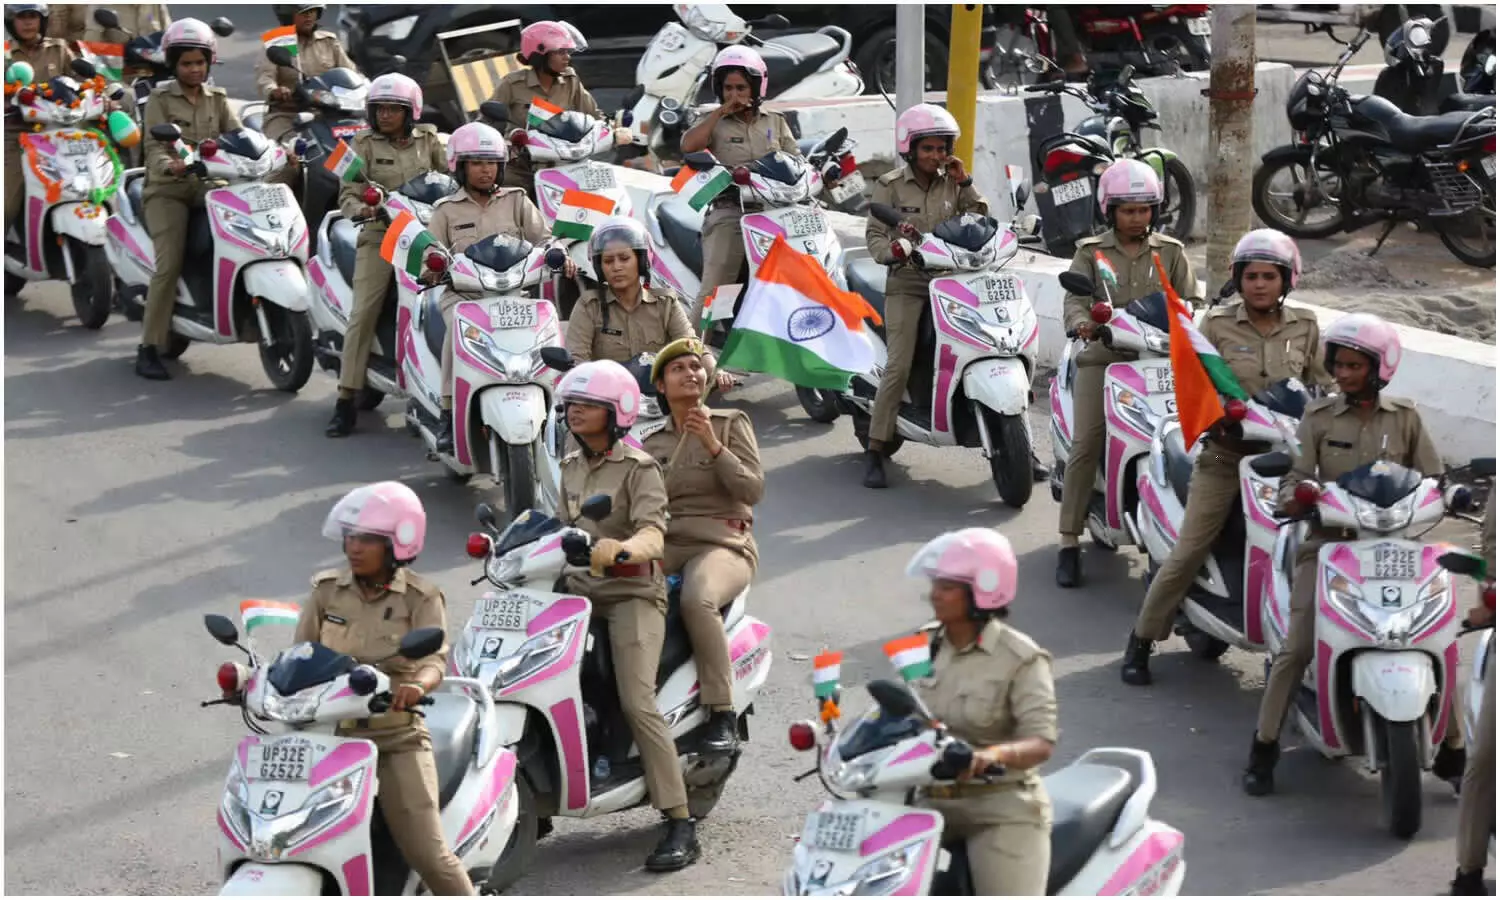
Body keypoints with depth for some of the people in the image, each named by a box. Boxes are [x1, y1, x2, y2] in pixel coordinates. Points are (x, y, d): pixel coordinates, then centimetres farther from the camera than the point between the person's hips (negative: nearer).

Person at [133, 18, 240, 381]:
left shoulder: (218, 99, 14)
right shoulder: (161, 98, 2)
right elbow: (153, 146, -10)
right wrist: (170, 165, -33)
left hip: (208, 185, 5)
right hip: (168, 189, -4)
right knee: (169, 264, -20)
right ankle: (148, 348, -18)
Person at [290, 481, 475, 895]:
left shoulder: (420, 597, -3)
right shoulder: (326, 590, 6)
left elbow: (434, 658, -17)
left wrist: (417, 685, -39)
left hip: (396, 739, -3)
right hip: (328, 735, 3)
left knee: (427, 853, -10)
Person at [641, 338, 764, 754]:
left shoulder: (731, 423, 11)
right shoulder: (652, 443, 22)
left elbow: (753, 490, -1)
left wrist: (713, 446, -10)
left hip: (721, 543, -4)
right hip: (665, 545, 4)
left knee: (697, 598, -38)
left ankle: (723, 712, -31)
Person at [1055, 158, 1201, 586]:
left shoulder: (1170, 251, 15)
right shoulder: (1091, 252, 10)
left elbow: (1191, 299, 11)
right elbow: (1075, 298, -3)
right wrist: (1082, 322, -26)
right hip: (1104, 356, -1)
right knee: (1087, 444, -14)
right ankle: (1068, 542, -9)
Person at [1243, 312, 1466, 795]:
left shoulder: (1405, 417, 5)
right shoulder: (1318, 416, 3)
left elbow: (1432, 480, 7)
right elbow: (1298, 475, 0)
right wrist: (1292, 498, -21)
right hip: (1329, 542, -1)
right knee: (1297, 646, -13)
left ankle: (1453, 750, 9)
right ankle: (1264, 746, 0)